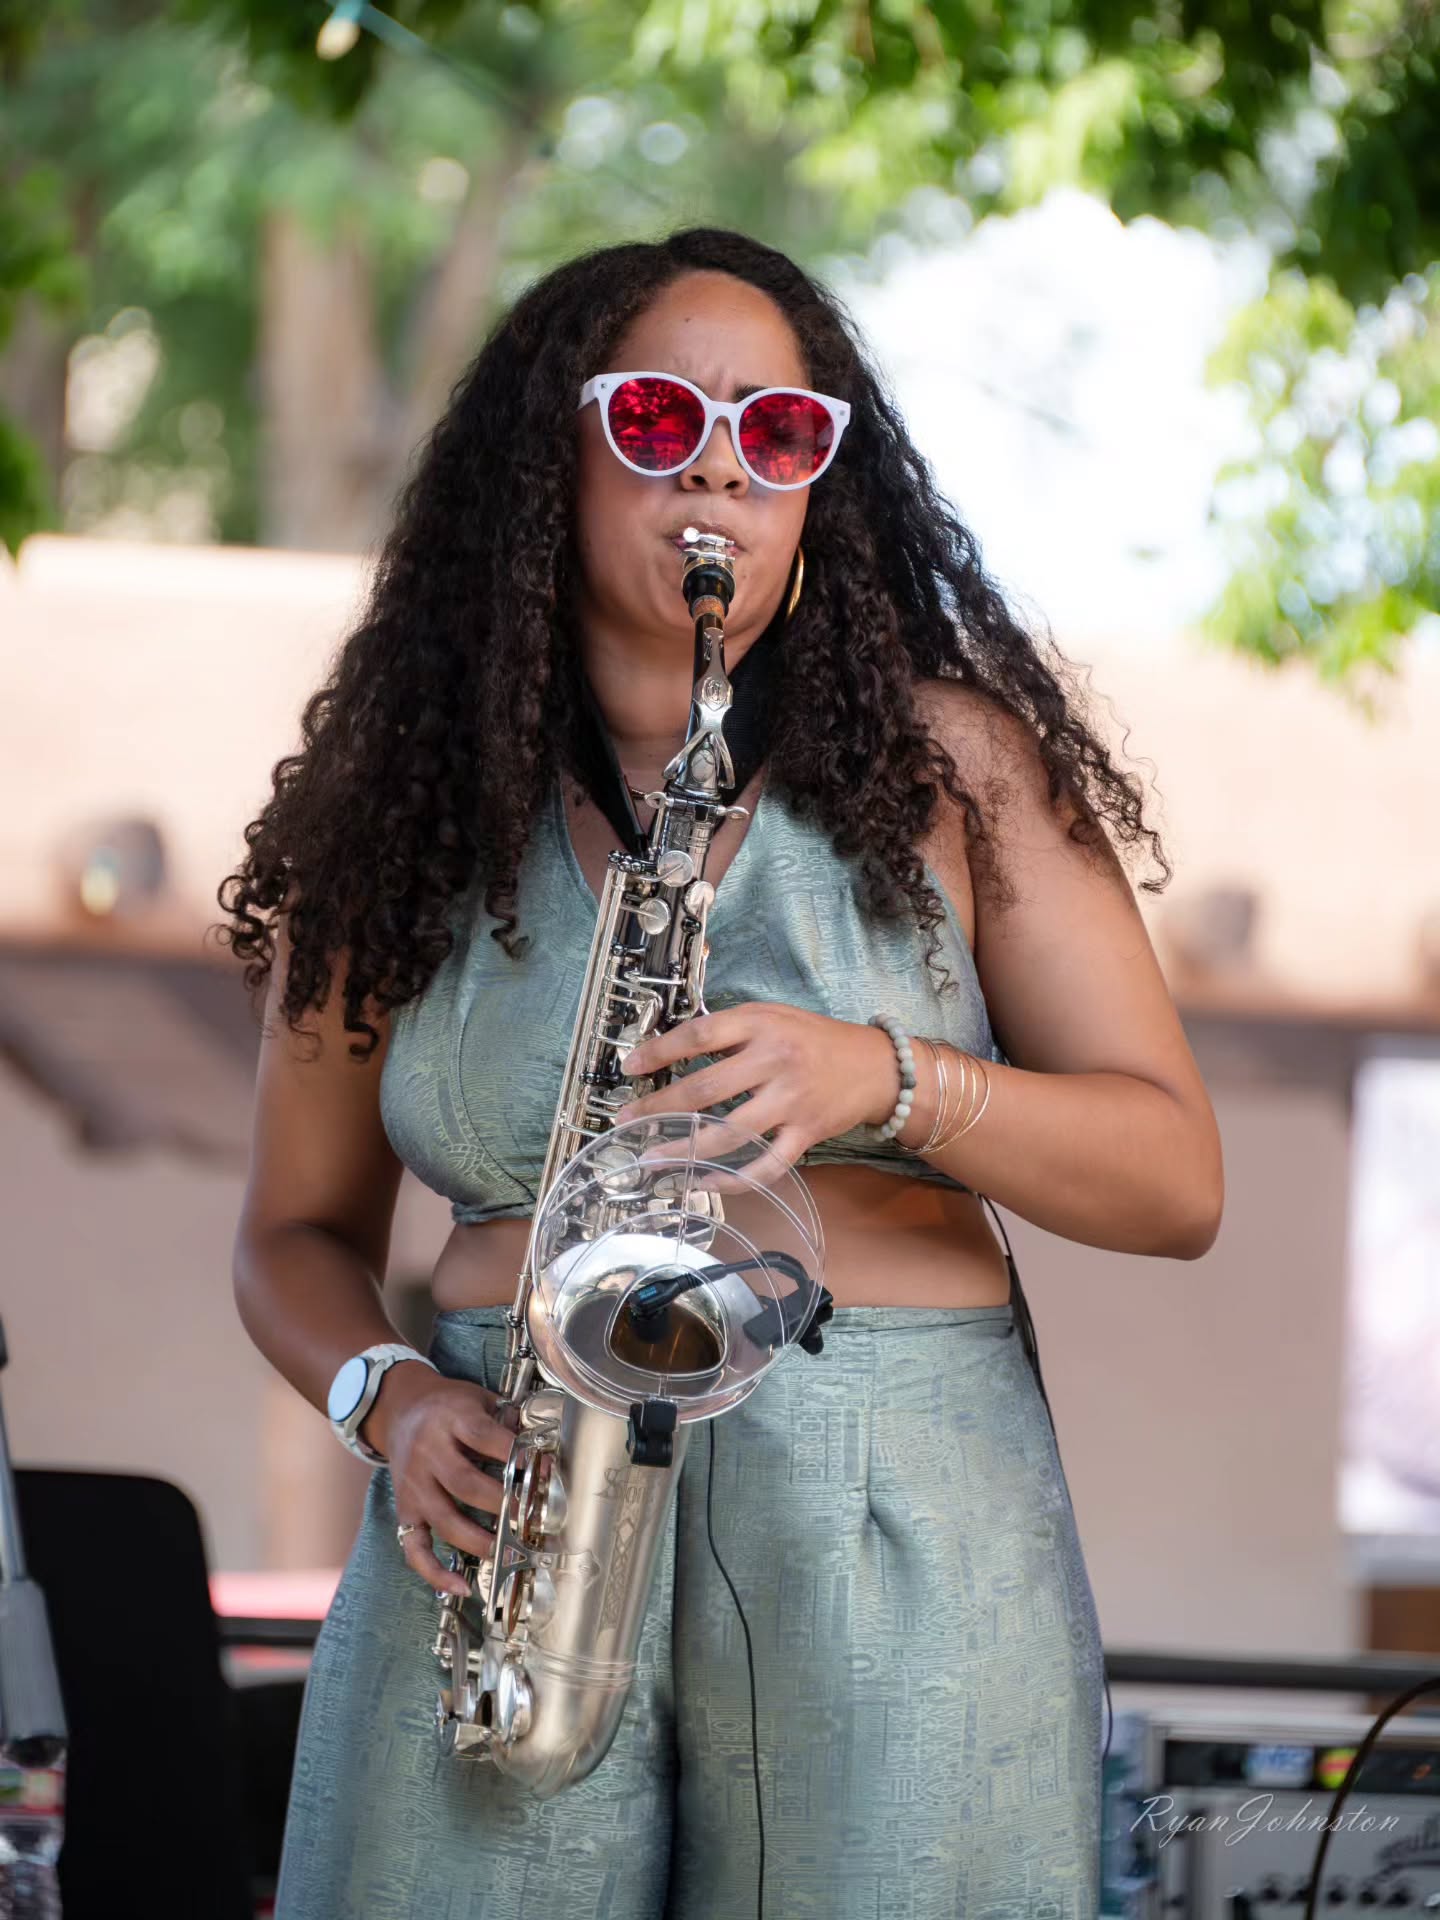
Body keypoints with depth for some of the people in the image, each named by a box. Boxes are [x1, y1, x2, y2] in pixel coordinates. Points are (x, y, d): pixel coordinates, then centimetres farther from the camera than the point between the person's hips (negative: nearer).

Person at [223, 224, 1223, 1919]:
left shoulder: (949, 759, 6)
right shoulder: (399, 818, 10)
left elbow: (1175, 1179, 3)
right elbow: (297, 1235, 17)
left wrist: (886, 1082, -14)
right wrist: (396, 1403, -5)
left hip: (898, 1541, -1)